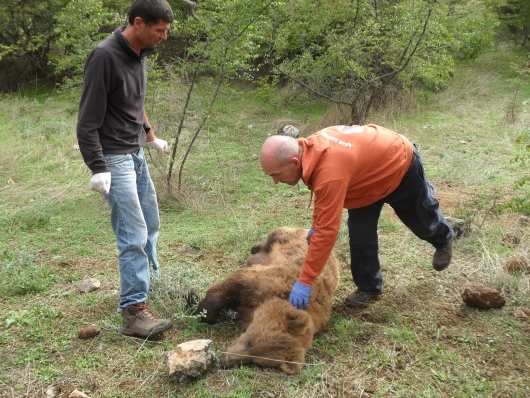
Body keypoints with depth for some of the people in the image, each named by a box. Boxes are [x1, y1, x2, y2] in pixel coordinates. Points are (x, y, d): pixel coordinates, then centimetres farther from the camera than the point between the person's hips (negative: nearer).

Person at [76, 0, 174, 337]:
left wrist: (151, 136, 28)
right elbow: (88, 121, -19)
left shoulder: (140, 53, 5)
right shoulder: (105, 57, -20)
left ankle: (151, 284, 35)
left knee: (150, 225, 17)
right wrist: (98, 168, -23)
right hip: (114, 158, -9)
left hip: (137, 154, 9)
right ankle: (134, 312, -2)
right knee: (134, 235, -9)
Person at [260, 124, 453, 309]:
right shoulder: (309, 148, -20)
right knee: (359, 231, 1)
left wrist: (305, 281, -39)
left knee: (421, 219, 21)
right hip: (372, 161, 7)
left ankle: (443, 240, 54)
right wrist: (314, 226, 7)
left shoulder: (330, 171, -48)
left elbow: (327, 231, -45)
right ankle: (368, 287, 17)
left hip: (401, 163, -6)